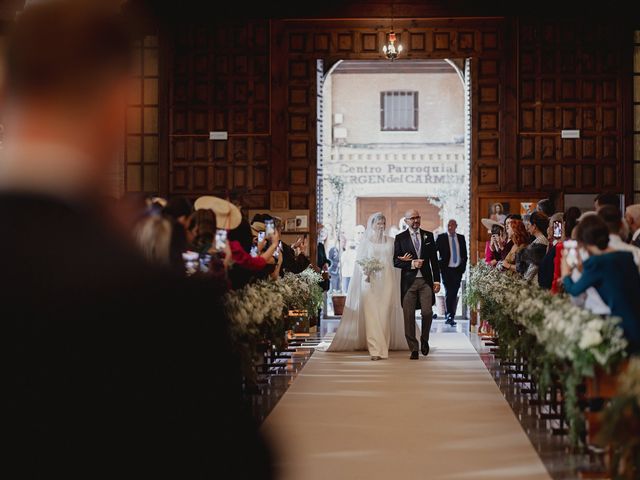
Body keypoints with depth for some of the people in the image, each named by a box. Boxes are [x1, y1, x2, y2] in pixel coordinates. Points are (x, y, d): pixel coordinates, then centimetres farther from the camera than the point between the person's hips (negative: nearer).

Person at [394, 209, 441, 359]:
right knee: (409, 316, -1)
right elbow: (396, 261, 1)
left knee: (427, 312, -8)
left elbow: (434, 260, 10)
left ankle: (424, 339, 19)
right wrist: (411, 264, -15)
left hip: (426, 280, 1)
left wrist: (437, 280, 4)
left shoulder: (428, 236, 10)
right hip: (408, 281, -1)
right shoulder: (400, 238, 4)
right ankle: (414, 349, 7)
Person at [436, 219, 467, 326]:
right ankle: (448, 316, -6)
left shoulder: (461, 238, 10)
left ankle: (452, 316, 10)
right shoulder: (441, 238, 1)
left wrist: (463, 267, 5)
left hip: (458, 269, 3)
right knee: (448, 292, -11)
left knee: (454, 293, 4)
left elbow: (464, 254, 13)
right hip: (446, 269, -3)